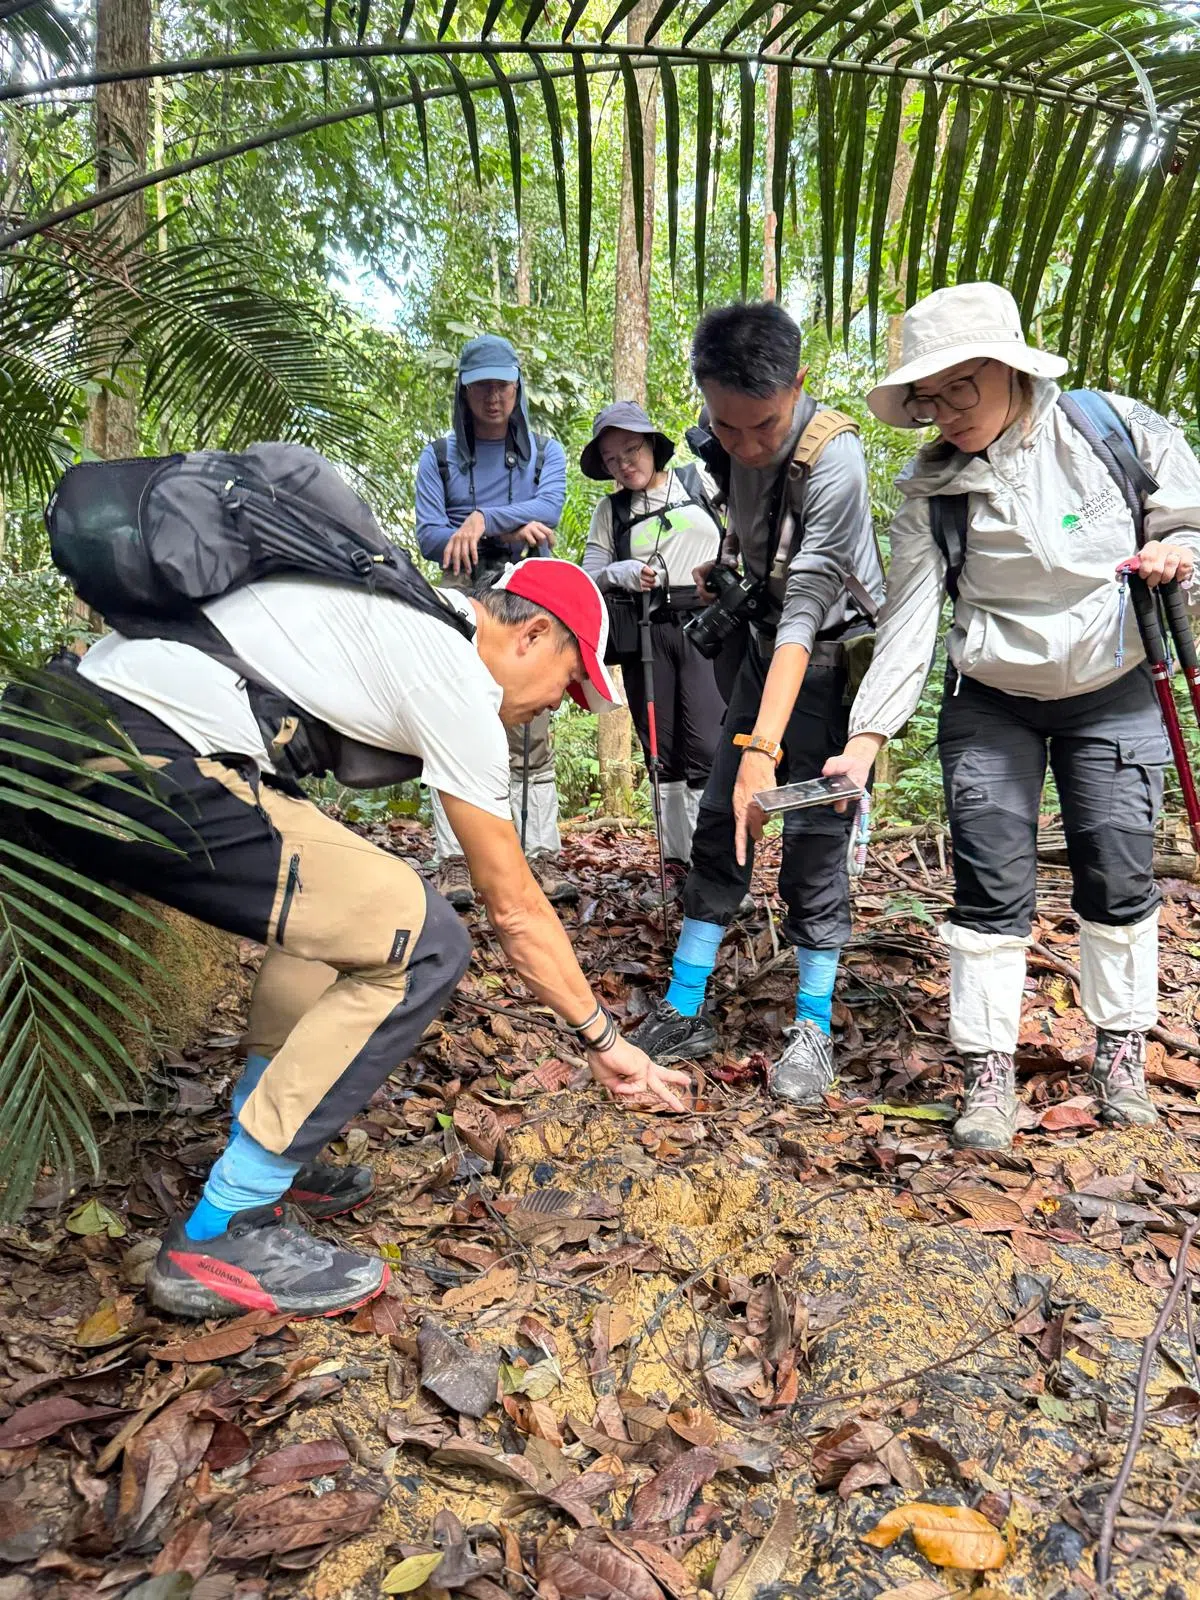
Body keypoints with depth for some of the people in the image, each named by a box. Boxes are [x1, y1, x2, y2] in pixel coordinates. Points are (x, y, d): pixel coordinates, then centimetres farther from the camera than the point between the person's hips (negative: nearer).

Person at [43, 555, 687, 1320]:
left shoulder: (414, 605, 20)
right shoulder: (460, 684, -5)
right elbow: (516, 910, -1)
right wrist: (603, 1038, 10)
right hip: (141, 767, -11)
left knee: (340, 894, 22)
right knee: (421, 944, -11)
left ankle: (264, 1159, 24)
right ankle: (221, 1234, -1)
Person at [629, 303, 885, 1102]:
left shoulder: (832, 458, -29)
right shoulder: (727, 437, -7)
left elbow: (806, 612, -35)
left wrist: (761, 747, -40)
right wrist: (727, 556, 4)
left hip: (833, 654, -6)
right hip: (765, 642, 7)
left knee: (813, 840, -7)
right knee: (721, 823, 3)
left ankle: (814, 1030, 8)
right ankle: (684, 1013, 11)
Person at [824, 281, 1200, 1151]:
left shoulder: (1120, 430, -11)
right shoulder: (930, 487, -11)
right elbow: (909, 616, -15)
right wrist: (869, 733, -25)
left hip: (1113, 694, 1)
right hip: (991, 703, 0)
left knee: (1120, 876, 4)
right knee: (991, 884, -5)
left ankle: (1121, 1055, 24)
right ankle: (988, 1075, 7)